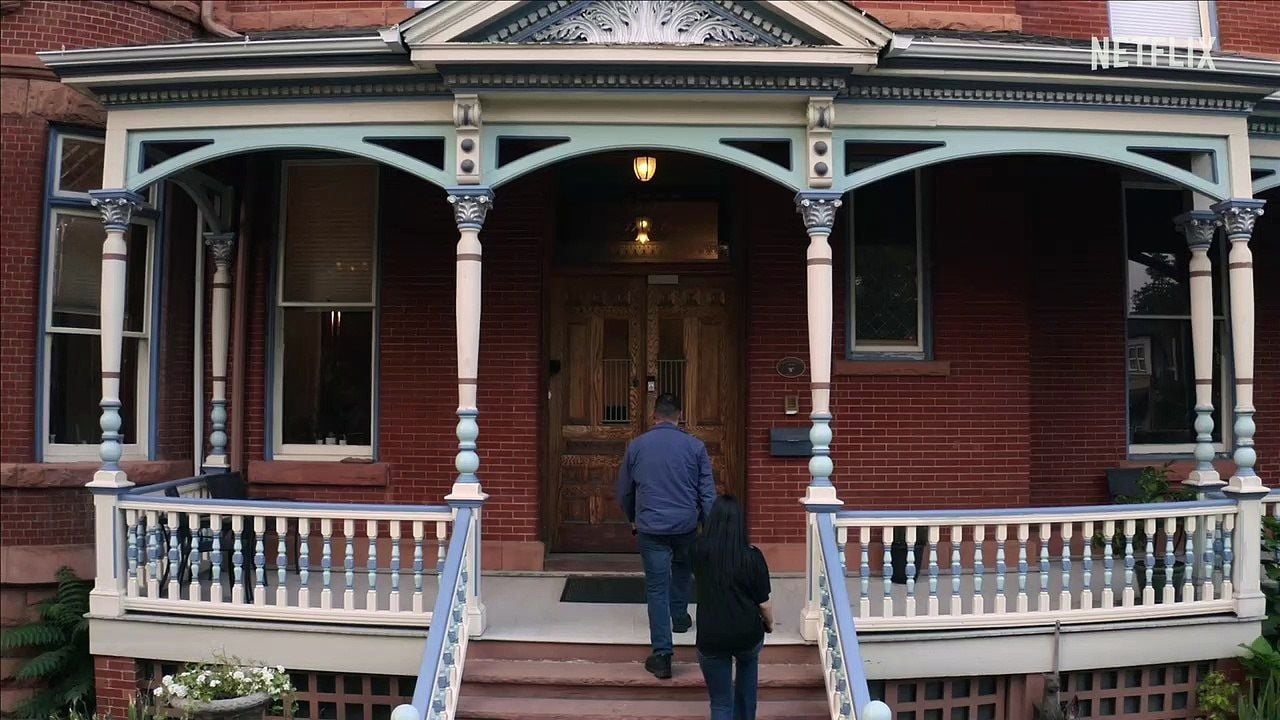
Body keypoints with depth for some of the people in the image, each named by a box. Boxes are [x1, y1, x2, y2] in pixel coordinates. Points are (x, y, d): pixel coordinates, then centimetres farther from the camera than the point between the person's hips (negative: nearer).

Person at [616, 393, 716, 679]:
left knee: (657, 587, 1)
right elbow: (708, 492, -4)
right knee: (682, 569, 31)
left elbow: (624, 492, 8)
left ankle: (662, 655, -3)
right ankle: (680, 617, 45)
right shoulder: (695, 446, -3)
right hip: (686, 525, 1)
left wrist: (633, 519, 25)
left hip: (651, 528, -1)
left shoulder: (636, 446, 0)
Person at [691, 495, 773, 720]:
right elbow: (763, 603, -5)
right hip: (747, 634, 0)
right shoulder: (752, 556, -12)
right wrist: (769, 624, 16)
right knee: (748, 660, 35)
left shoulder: (700, 551, -5)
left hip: (711, 638, 0)